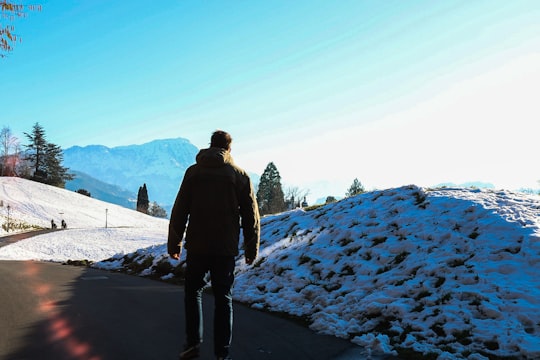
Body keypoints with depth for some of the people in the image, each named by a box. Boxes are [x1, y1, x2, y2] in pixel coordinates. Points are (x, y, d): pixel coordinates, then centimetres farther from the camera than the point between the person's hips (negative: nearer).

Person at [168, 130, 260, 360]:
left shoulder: (193, 172, 1)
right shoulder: (240, 176, 2)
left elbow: (179, 211, 0)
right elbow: (251, 216, 2)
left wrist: (174, 243, 6)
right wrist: (251, 248, 10)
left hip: (197, 246, 0)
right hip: (226, 248, 0)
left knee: (193, 291, 17)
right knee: (223, 298, 8)